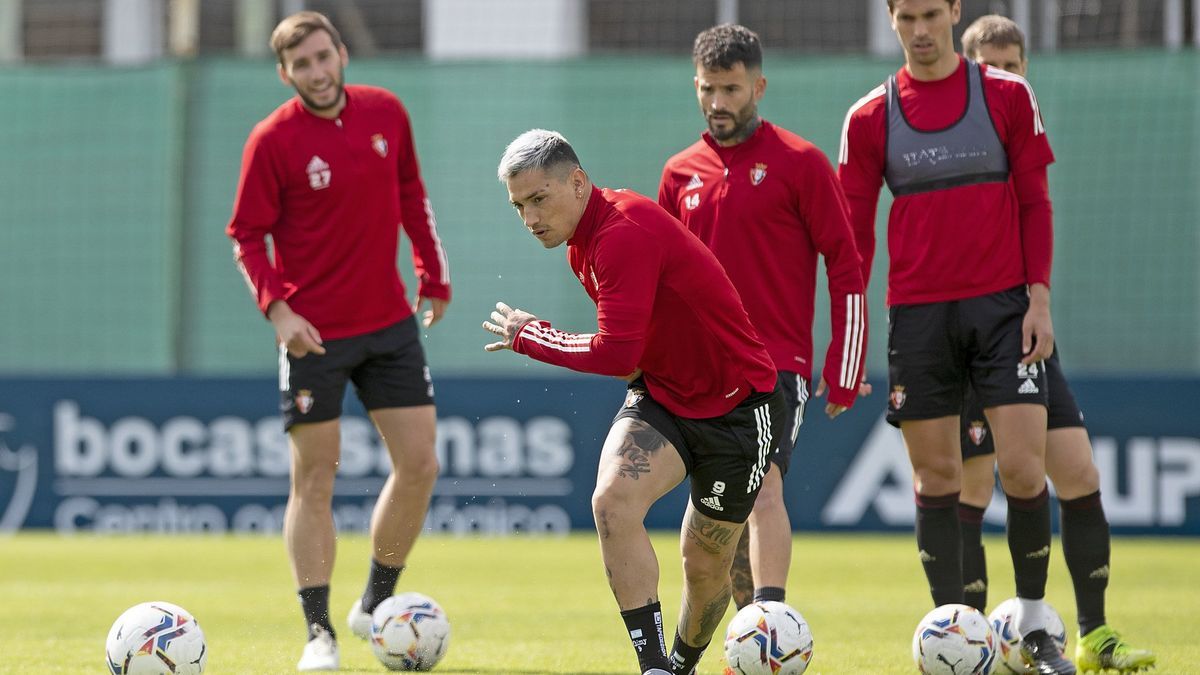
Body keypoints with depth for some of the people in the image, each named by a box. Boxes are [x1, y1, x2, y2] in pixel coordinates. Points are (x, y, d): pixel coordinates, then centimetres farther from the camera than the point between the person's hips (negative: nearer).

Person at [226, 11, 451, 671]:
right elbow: (246, 237, -8)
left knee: (419, 465, 1)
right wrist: (277, 308, -21)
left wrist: (433, 274, 15)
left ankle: (376, 604, 19)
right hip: (313, 332, -4)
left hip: (389, 321, 4)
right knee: (314, 479, -2)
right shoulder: (273, 139, -11)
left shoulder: (386, 113, 1)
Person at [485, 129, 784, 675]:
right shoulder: (582, 243, 5)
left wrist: (529, 337, -16)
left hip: (737, 407, -7)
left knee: (705, 565, 4)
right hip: (659, 398, 7)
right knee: (612, 499, -22)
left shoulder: (626, 234, -26)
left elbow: (615, 354, -30)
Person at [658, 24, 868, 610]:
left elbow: (847, 269, -2)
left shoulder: (799, 162, -2)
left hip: (777, 366, -5)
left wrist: (842, 375, -6)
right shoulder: (680, 173, 12)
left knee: (761, 485, -22)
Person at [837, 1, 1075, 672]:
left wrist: (1039, 298, -4)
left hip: (1003, 305, -1)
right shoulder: (870, 117, 6)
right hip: (917, 311, 1)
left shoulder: (1008, 94, 4)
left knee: (1023, 466, -9)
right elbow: (855, 234, 8)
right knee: (937, 476, 2)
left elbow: (1035, 203, 5)